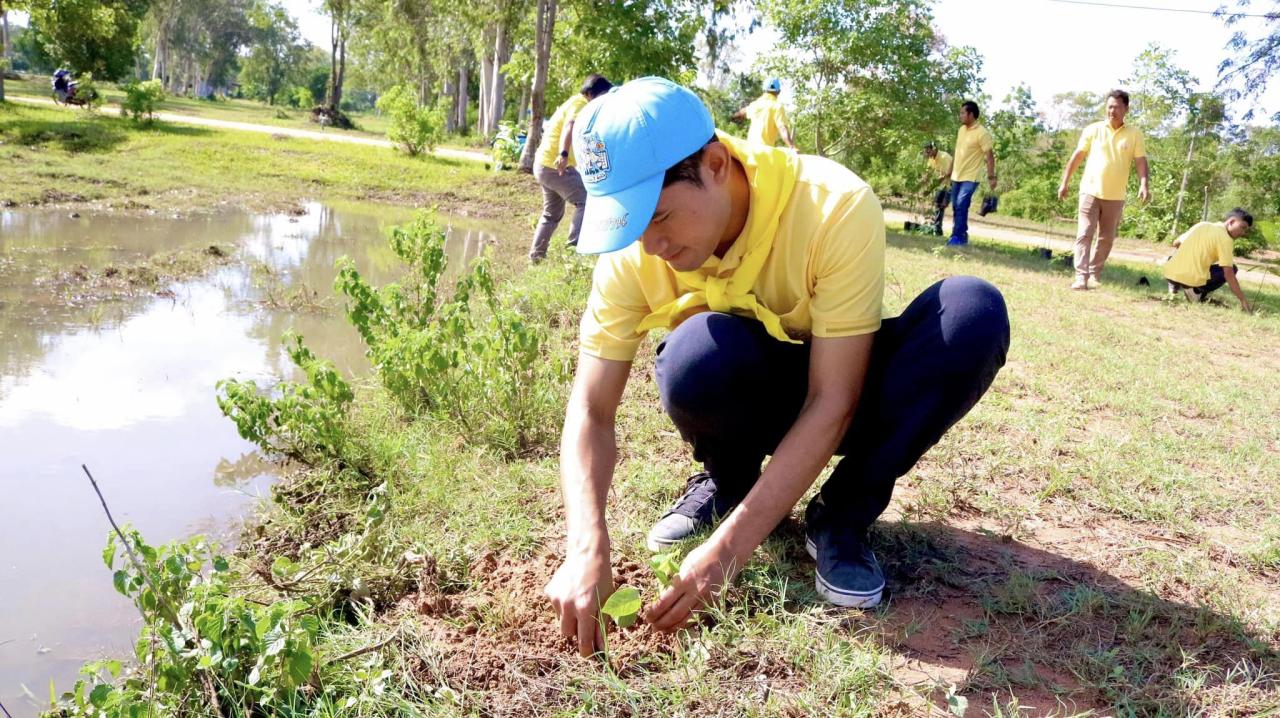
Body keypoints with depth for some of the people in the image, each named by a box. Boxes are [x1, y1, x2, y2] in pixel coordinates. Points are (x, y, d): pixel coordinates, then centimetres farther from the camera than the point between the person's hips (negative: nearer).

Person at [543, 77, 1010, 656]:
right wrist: (587, 549, -37)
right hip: (748, 396, 1)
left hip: (839, 381, 0)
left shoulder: (837, 208, -31)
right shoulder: (633, 252, -21)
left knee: (974, 312, -30)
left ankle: (841, 515, -11)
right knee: (698, 353, -36)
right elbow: (591, 409, -20)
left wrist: (725, 550, -36)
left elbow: (831, 402, -31)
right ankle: (725, 481, 0)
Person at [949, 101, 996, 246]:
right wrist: (950, 172, 21)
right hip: (956, 176, 8)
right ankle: (962, 236, 20)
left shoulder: (982, 133, -14)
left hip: (970, 178, -8)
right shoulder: (961, 130, 9)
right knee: (956, 207, 10)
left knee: (961, 206, -16)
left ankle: (958, 237, -12)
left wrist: (991, 177, -17)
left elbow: (990, 156, -13)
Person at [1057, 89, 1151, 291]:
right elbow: (1076, 157, 5)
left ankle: (1094, 275, 20)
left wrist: (1143, 184, -18)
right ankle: (1081, 276, -15)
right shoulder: (1093, 129, 1)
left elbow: (1141, 161, -3)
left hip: (1115, 196, 1)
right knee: (1085, 233, -10)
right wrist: (1064, 182, 2)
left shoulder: (1135, 134, 2)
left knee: (1106, 238, 8)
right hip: (1090, 191, -1)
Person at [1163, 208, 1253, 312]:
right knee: (1231, 268, 15)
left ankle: (1175, 285, 16)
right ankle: (1196, 291, -3)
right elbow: (1228, 274, -10)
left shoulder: (1202, 225, 14)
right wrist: (1243, 300, -7)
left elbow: (1176, 243, 23)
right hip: (1192, 279, -6)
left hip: (1170, 273, 6)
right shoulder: (1225, 238, -4)